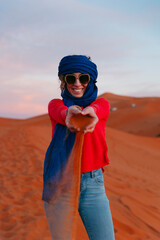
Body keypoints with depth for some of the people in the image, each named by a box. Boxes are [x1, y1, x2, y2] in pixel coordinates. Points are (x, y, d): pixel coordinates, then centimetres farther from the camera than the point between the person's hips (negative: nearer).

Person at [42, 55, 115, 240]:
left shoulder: (102, 104, 6)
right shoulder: (55, 105, 5)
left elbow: (98, 110, -19)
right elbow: (61, 112, -20)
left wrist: (91, 111, -45)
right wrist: (69, 114, -46)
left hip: (93, 184, 1)